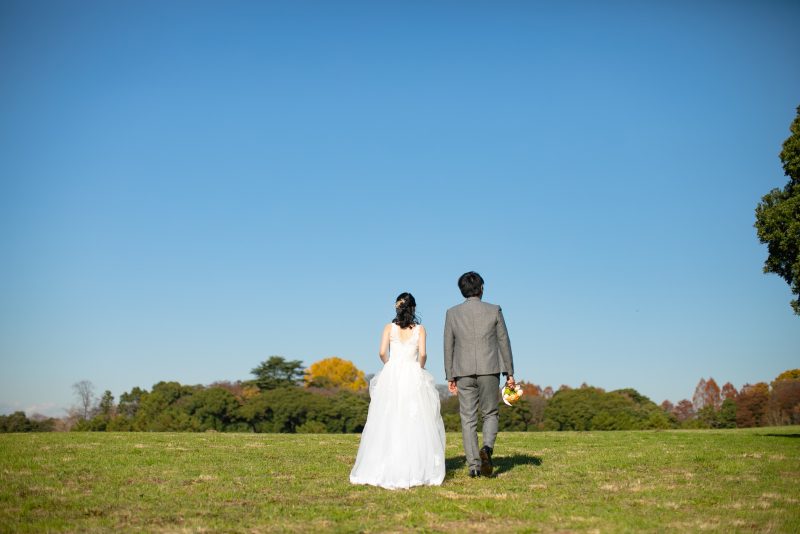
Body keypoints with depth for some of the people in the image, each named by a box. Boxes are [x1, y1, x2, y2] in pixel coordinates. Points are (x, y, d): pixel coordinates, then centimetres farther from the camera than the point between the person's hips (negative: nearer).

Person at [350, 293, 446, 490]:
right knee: (414, 424, 2)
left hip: (391, 376, 1)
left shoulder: (390, 328, 4)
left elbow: (382, 352, -5)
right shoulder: (419, 329, 3)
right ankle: (415, 468, -1)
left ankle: (385, 469, 2)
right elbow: (423, 354, -7)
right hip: (413, 377, -1)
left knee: (387, 423, 3)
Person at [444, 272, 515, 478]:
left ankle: (474, 465, 3)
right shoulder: (494, 311, 1)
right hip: (489, 370, -1)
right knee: (490, 414, 12)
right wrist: (509, 372, 10)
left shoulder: (452, 313, 4)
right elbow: (504, 343, 3)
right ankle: (487, 448, -14)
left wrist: (450, 376, 12)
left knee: (468, 419, 5)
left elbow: (448, 347, 6)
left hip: (463, 372, 1)